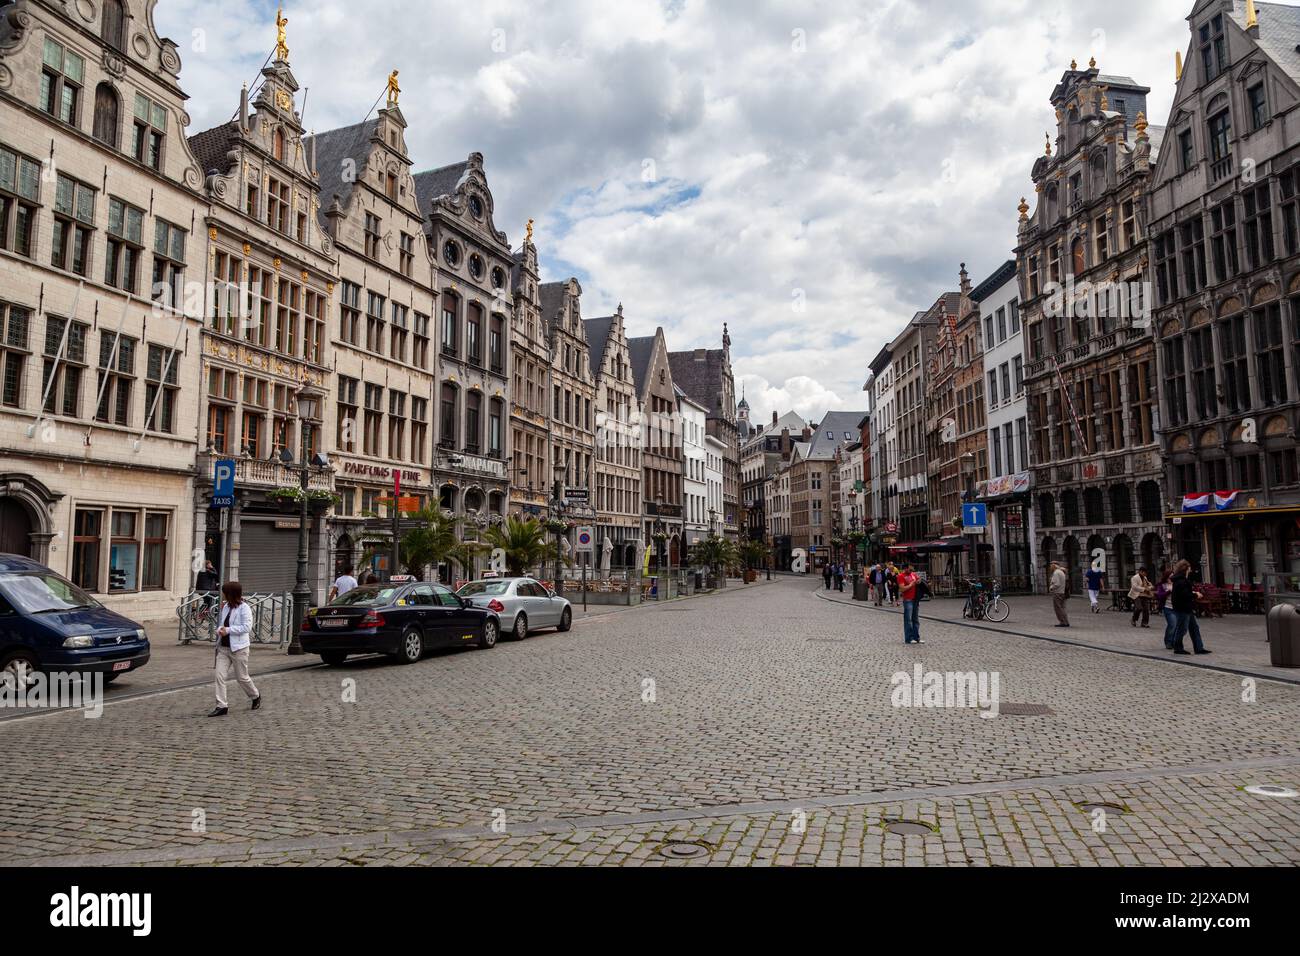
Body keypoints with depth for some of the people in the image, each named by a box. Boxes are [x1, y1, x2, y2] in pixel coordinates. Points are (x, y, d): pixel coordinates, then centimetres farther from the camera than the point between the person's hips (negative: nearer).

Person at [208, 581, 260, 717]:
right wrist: (220, 629, -7)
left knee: (242, 677, 7)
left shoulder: (244, 608, -13)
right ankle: (221, 706, 2)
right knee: (220, 676, -3)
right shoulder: (226, 607, 8)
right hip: (223, 648, 6)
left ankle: (256, 697, 31)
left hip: (238, 648, -6)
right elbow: (221, 623, 16)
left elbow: (247, 627, -20)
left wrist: (228, 630, -22)